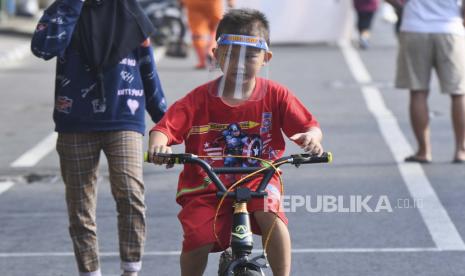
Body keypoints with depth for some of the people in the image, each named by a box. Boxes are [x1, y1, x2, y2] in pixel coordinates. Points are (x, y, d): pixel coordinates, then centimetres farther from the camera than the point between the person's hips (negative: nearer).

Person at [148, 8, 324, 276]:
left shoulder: (275, 95, -2)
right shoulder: (200, 99, -5)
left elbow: (310, 126, -3)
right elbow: (165, 128, -12)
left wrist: (311, 137, -28)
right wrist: (158, 145, -37)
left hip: (258, 178, 0)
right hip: (206, 185, 0)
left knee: (270, 214, -32)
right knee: (198, 239, -20)